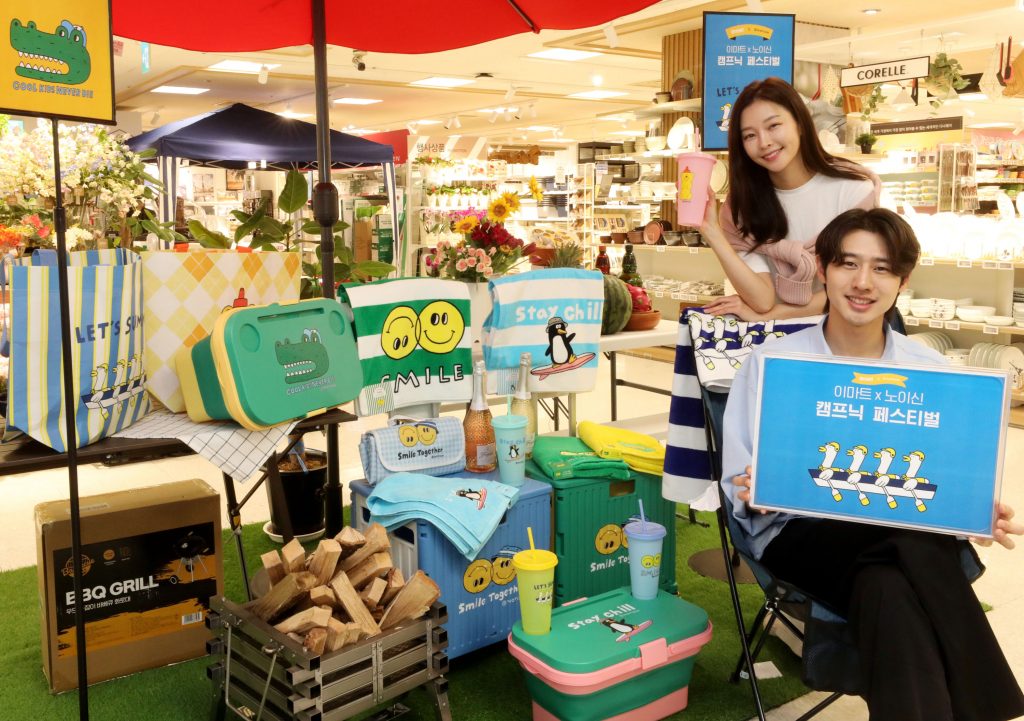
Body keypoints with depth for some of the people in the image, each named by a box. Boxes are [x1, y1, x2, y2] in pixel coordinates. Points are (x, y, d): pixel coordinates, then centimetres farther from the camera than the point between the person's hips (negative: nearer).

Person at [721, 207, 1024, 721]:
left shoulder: (930, 369, 7)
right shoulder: (771, 361, 0)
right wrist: (754, 490, -25)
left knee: (890, 593, -37)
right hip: (798, 530, -2)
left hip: (907, 535, 2)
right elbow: (740, 483, -1)